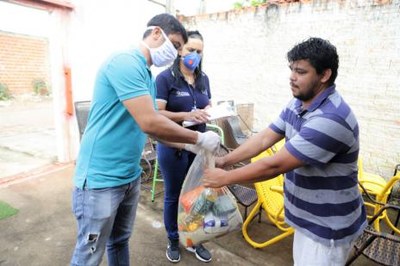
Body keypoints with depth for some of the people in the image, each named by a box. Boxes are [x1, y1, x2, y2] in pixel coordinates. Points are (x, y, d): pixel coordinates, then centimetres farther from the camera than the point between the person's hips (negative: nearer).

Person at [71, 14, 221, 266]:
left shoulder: (147, 75, 11)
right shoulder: (125, 62, -18)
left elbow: (154, 127, 13)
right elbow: (149, 123, -27)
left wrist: (192, 145, 4)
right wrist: (198, 138, -15)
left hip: (130, 176, 9)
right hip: (101, 179, -8)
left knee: (120, 241, 23)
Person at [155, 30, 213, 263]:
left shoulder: (204, 79, 8)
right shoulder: (166, 78, -10)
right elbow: (157, 113, -17)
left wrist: (206, 112, -4)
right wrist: (186, 116, -29)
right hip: (173, 147, -5)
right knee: (174, 195, 12)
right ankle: (173, 241, 33)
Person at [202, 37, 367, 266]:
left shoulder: (331, 119, -31)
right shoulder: (298, 104, 0)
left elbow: (275, 166, -31)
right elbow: (264, 139, 0)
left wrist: (225, 178, -22)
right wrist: (224, 161, -7)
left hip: (327, 226, -8)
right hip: (307, 215, 8)